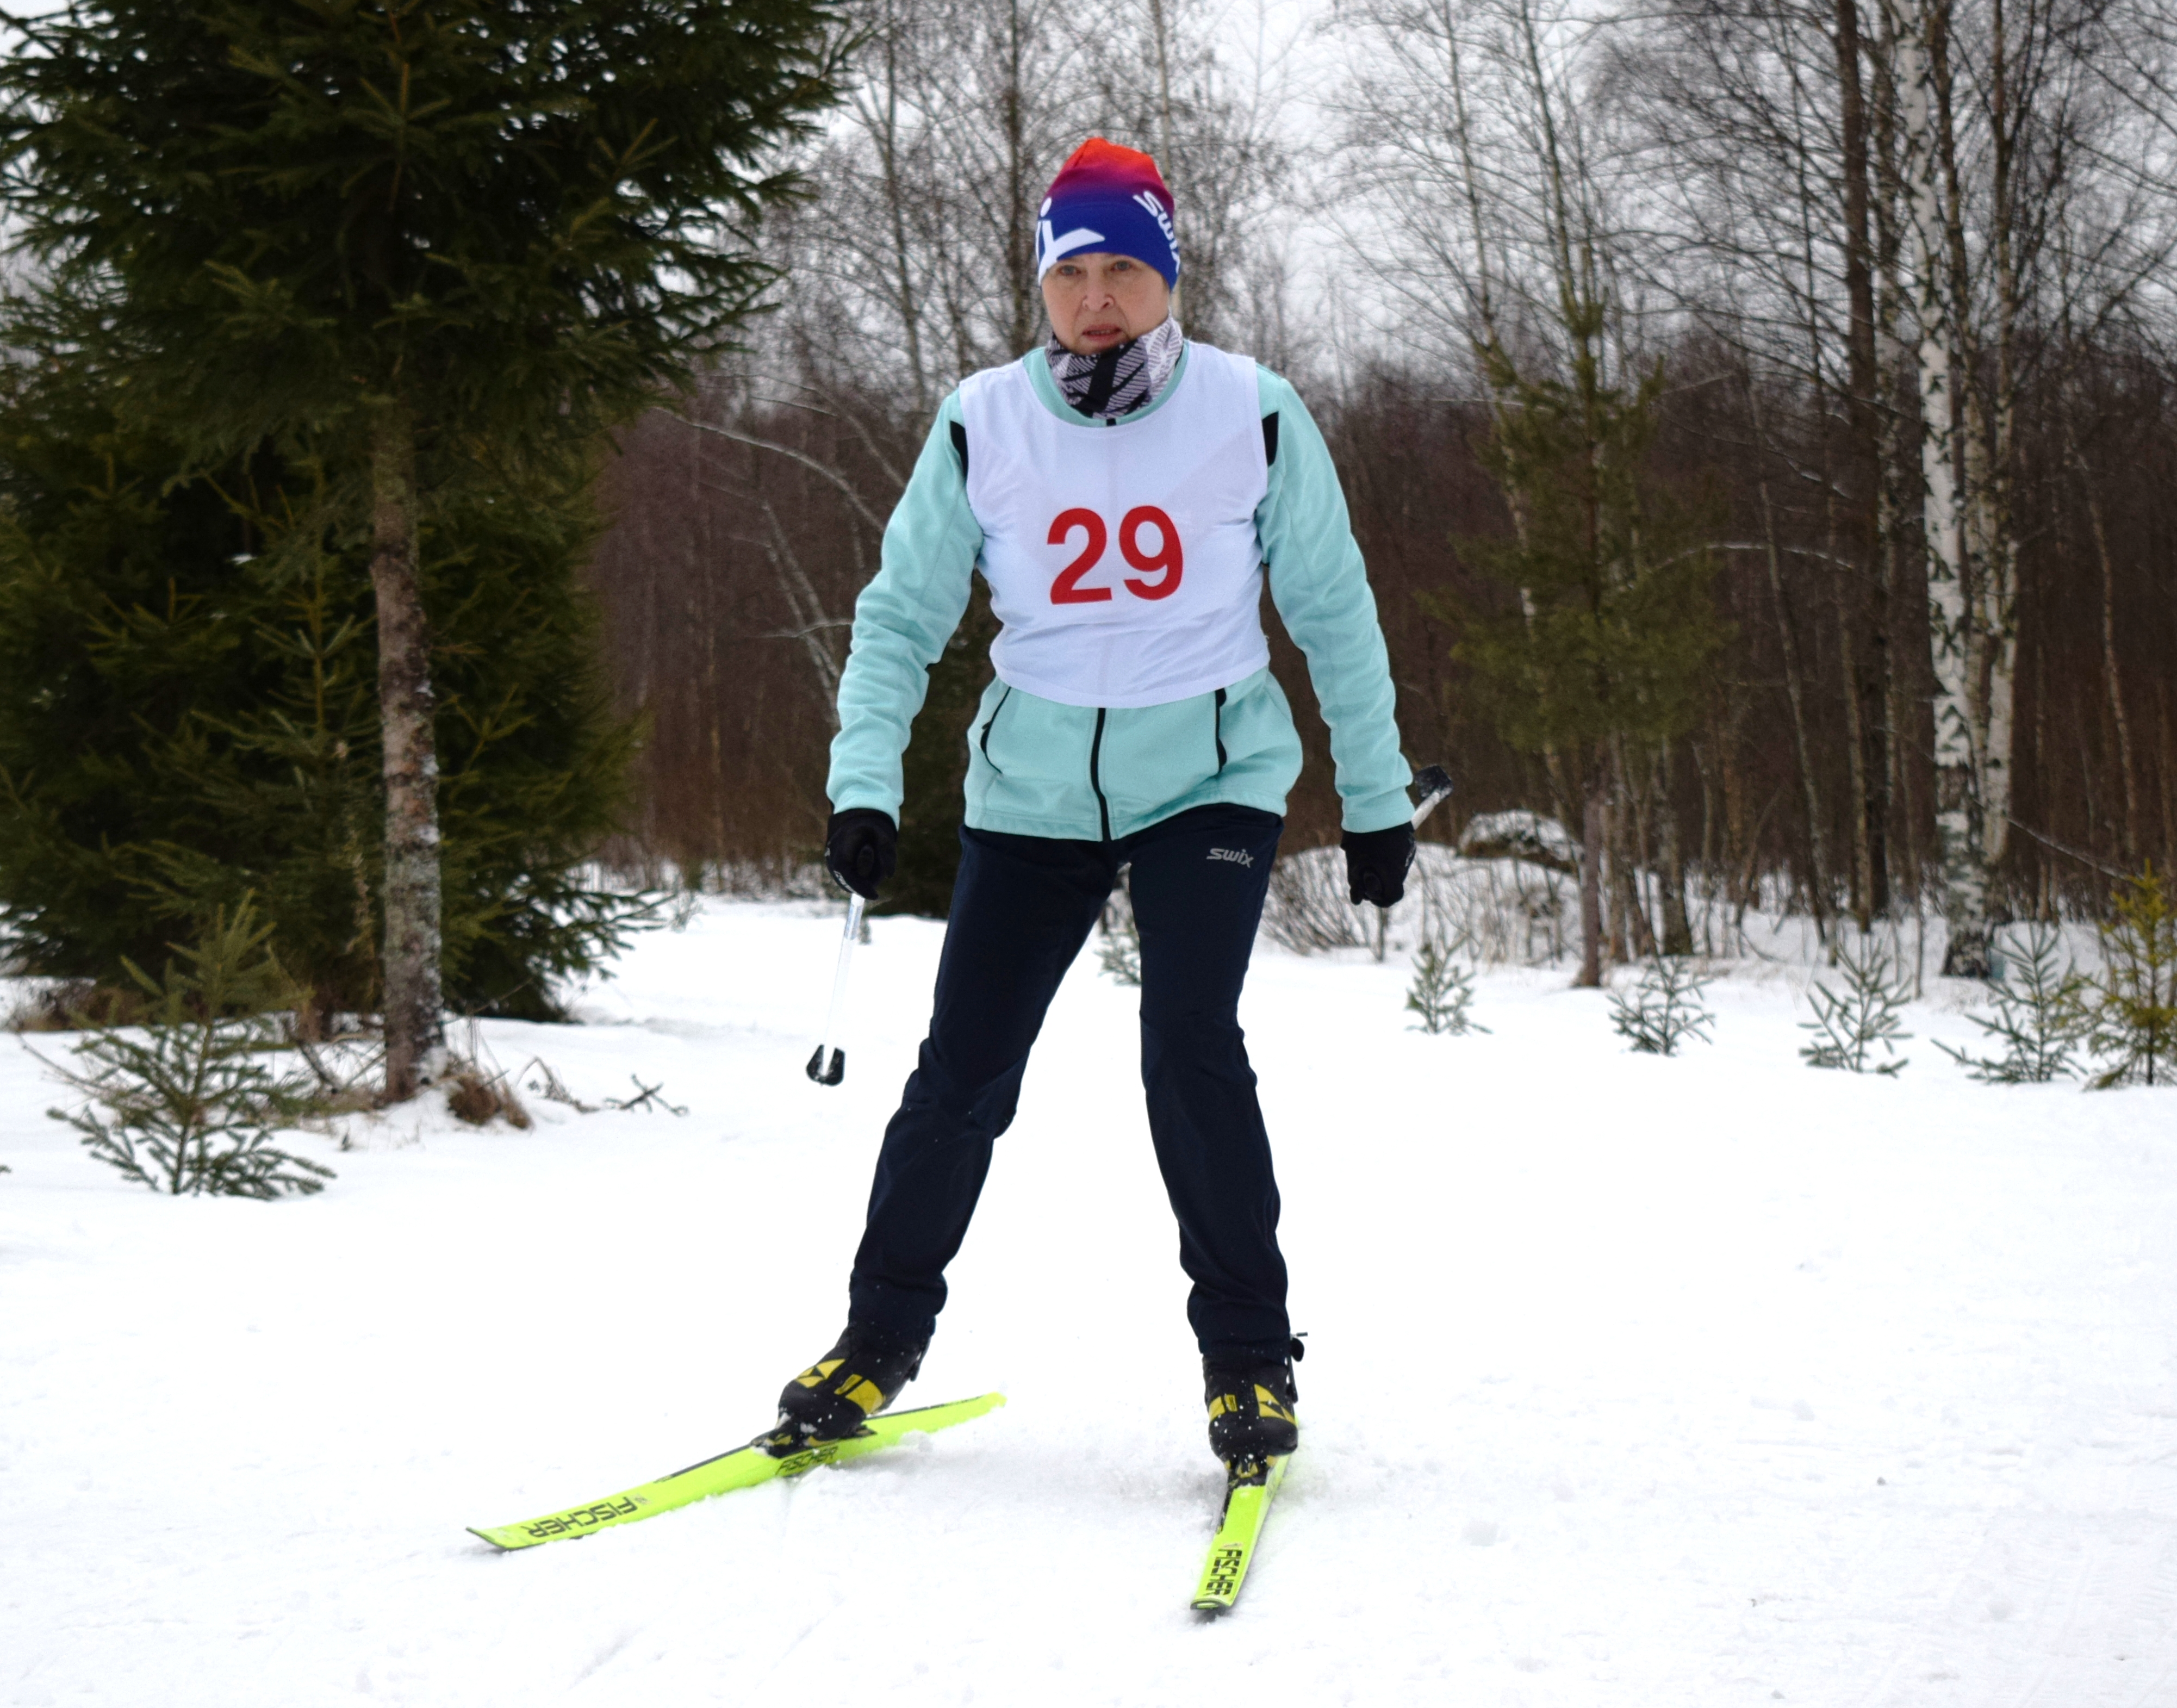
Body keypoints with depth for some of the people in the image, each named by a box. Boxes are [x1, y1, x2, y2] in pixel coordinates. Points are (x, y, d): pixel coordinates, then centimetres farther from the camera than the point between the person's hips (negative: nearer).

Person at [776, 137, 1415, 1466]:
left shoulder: (1254, 416, -7)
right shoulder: (984, 426, -6)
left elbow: (1335, 615, 3)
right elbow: (902, 617, 2)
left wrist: (1378, 799, 6)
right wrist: (866, 784, -10)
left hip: (1211, 778, -2)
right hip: (1034, 794, 2)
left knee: (1191, 1047, -18)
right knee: (962, 1073, 1)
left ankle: (1251, 1357, -3)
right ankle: (881, 1340, 20)